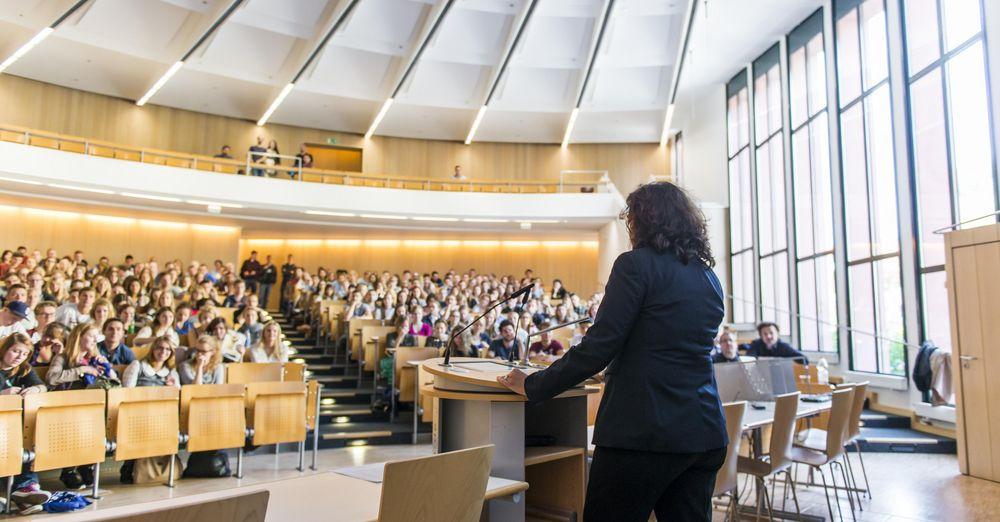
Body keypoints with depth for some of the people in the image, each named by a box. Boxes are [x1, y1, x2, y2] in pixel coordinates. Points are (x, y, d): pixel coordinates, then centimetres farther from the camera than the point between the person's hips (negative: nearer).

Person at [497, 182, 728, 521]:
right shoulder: (709, 278, 13)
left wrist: (532, 386, -6)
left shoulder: (636, 264, -9)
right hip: (705, 434, 8)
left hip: (644, 431, -7)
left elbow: (597, 348, -15)